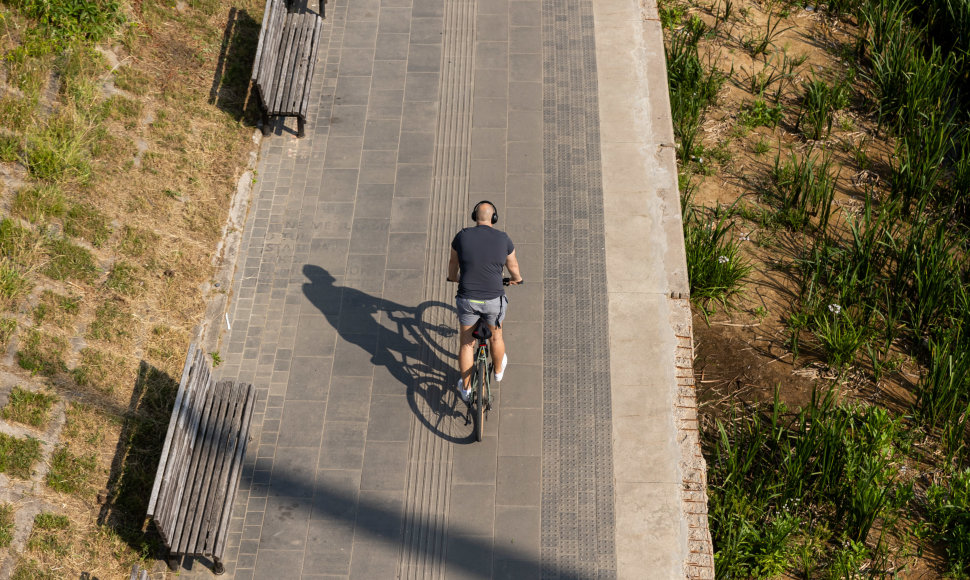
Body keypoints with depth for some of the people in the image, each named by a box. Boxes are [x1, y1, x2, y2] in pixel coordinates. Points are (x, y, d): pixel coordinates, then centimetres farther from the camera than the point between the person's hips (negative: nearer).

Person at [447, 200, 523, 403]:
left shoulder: (462, 236, -6)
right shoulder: (503, 238, -5)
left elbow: (453, 262, 11)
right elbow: (513, 266, 11)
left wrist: (453, 278, 34)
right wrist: (516, 278, 34)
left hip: (467, 299, 0)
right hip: (494, 299, 0)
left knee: (467, 343, 18)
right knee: (495, 336, 27)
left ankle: (466, 388, 29)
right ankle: (498, 370, 52)